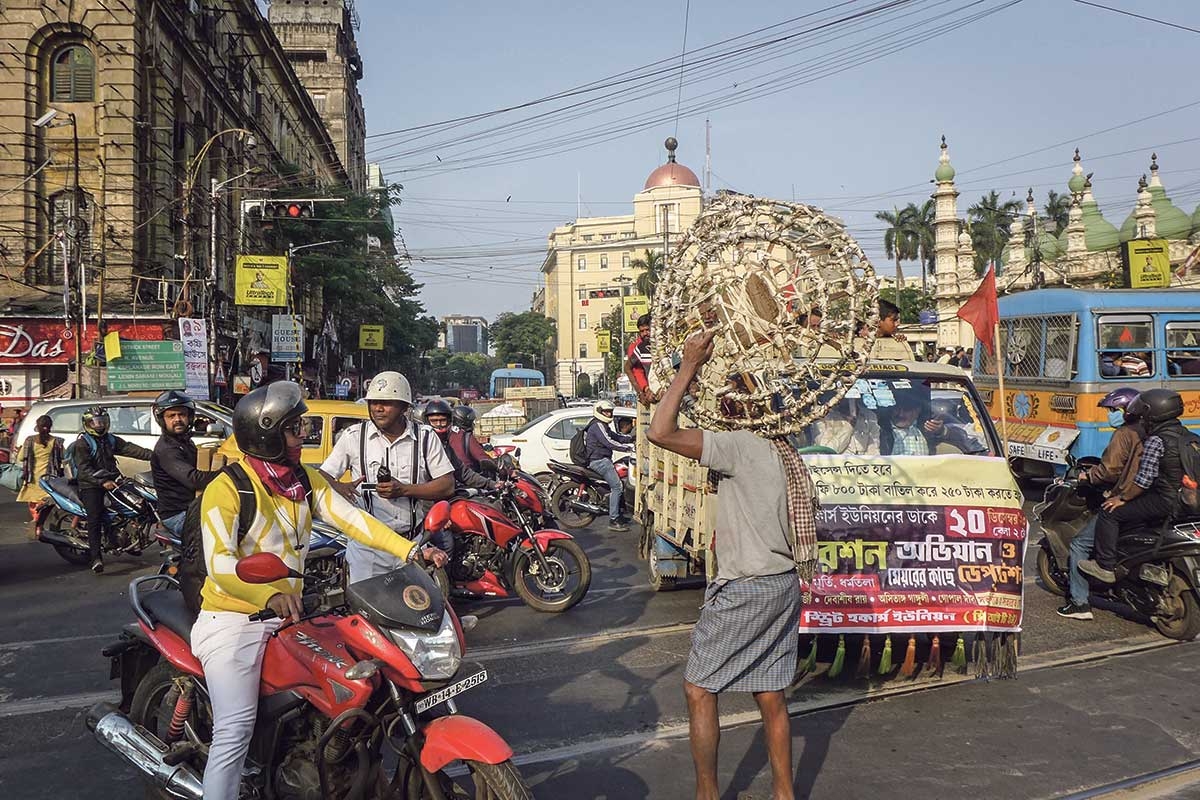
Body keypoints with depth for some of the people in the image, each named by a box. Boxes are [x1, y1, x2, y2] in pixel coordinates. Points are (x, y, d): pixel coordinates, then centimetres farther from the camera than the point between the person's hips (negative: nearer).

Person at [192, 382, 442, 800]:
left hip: (287, 617, 7)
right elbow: (219, 563, -27)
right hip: (232, 620, -7)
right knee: (236, 730, -17)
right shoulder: (226, 489, -16)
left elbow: (350, 518, -2)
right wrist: (269, 596, -46)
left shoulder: (306, 479, 7)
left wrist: (408, 550, -17)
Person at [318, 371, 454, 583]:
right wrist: (338, 488, -18)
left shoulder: (425, 437, 3)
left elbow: (448, 486, -1)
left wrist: (404, 490, -13)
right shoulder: (354, 436, 4)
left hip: (414, 543, 0)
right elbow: (322, 476, 6)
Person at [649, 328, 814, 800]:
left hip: (745, 588, -9)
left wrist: (688, 367, -19)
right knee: (770, 695, 15)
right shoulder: (786, 454, 11)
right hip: (785, 584, 9)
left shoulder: (741, 447, -16)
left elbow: (661, 432, -24)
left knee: (698, 690, 4)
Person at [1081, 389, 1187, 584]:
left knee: (1109, 512, -5)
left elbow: (1144, 479, -21)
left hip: (1164, 501, -10)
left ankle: (1104, 567, -5)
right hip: (1184, 499, 10)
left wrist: (1123, 498, -6)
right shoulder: (1183, 434, 11)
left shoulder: (1155, 441, -18)